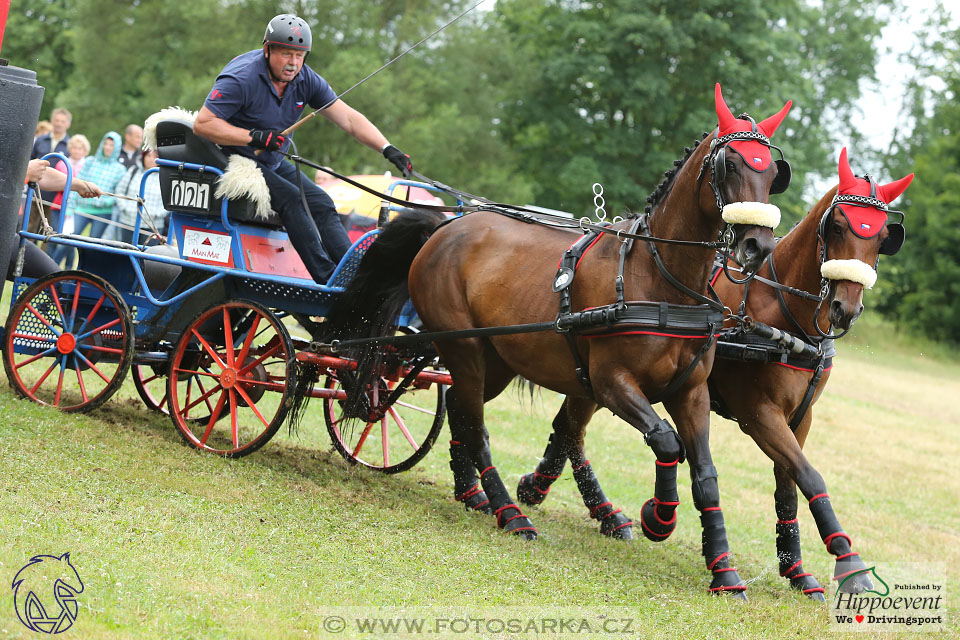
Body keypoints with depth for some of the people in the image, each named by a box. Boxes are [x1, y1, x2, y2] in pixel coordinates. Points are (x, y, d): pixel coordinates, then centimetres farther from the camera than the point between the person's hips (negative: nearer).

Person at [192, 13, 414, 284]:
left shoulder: (306, 80, -4)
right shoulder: (241, 79, -23)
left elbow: (349, 118, -7)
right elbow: (202, 124, -26)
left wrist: (388, 149, -20)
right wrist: (254, 137, -33)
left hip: (273, 163, 8)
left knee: (321, 202, -6)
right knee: (290, 197, -25)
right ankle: (328, 280, -27)